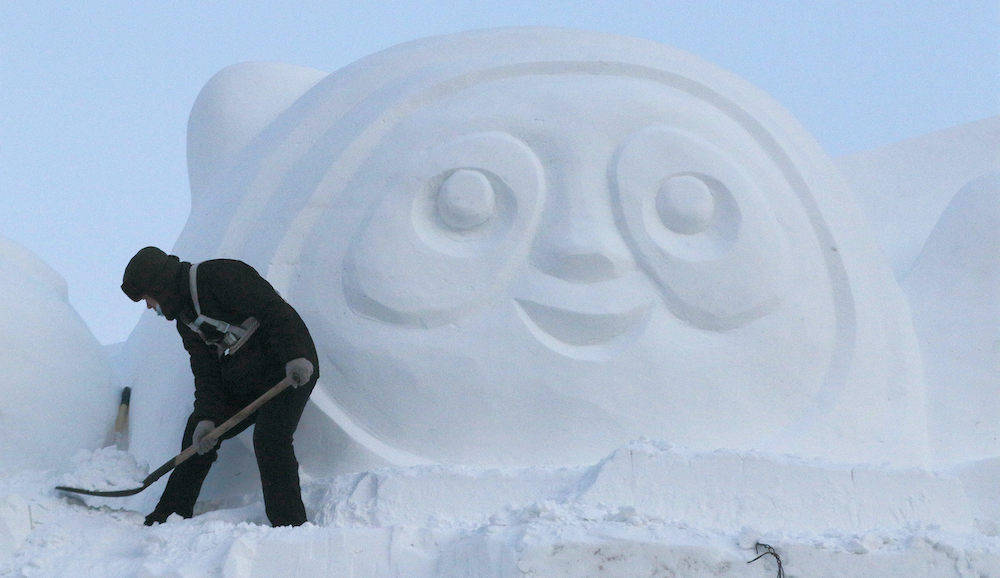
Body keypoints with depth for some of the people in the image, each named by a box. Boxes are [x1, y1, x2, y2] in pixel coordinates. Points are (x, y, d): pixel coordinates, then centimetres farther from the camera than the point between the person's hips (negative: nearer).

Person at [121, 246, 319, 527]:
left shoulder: (219, 276, -16)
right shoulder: (185, 320, 13)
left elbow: (275, 310, -23)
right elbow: (207, 372, 7)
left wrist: (296, 357, -34)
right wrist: (207, 418, -9)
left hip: (292, 371, -10)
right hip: (243, 384, 10)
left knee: (269, 439, -26)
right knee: (198, 432, 9)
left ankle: (290, 526, -21)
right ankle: (170, 516, 19)